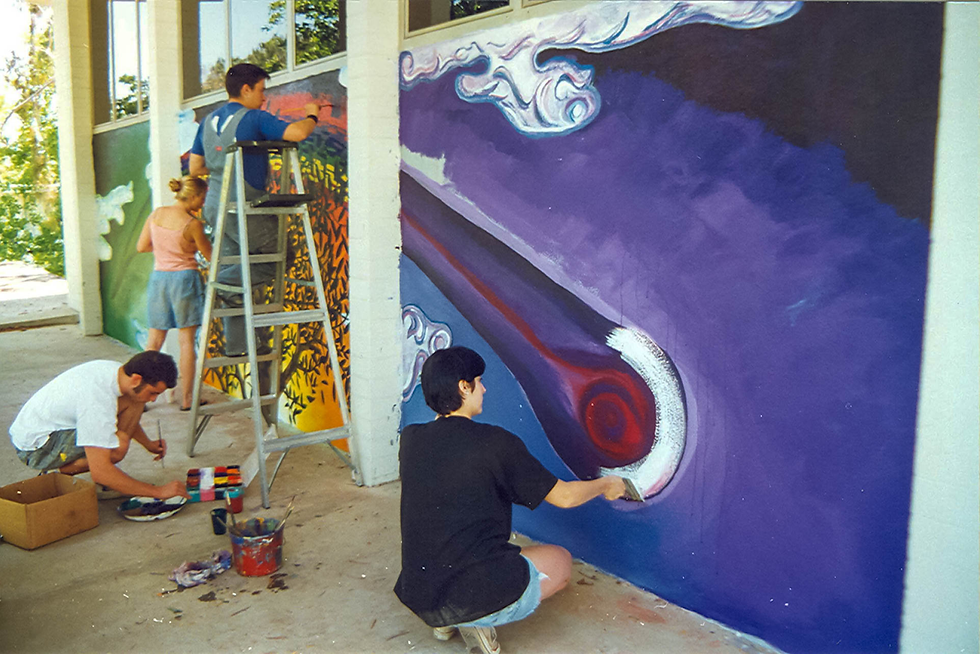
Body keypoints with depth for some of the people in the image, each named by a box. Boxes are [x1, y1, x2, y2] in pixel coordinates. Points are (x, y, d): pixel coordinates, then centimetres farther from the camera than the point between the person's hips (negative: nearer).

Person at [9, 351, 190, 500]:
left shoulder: (115, 369, -9)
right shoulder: (98, 399, -35)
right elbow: (100, 472, -34)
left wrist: (148, 444, 6)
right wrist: (158, 491, -30)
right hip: (34, 446, -9)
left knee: (132, 404, -5)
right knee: (119, 444, -31)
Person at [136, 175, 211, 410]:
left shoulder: (156, 214, 3)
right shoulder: (193, 224, -12)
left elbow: (141, 247, 10)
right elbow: (210, 256, -4)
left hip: (158, 277, 5)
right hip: (184, 278, -5)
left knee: (155, 341, 12)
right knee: (186, 341, 2)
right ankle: (186, 399, 5)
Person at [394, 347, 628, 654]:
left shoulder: (410, 439, 0)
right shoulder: (495, 442, -13)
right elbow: (564, 496, -1)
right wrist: (605, 485, 19)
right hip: (481, 598, -6)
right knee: (560, 560, 20)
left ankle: (444, 622, 14)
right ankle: (477, 621, 1)